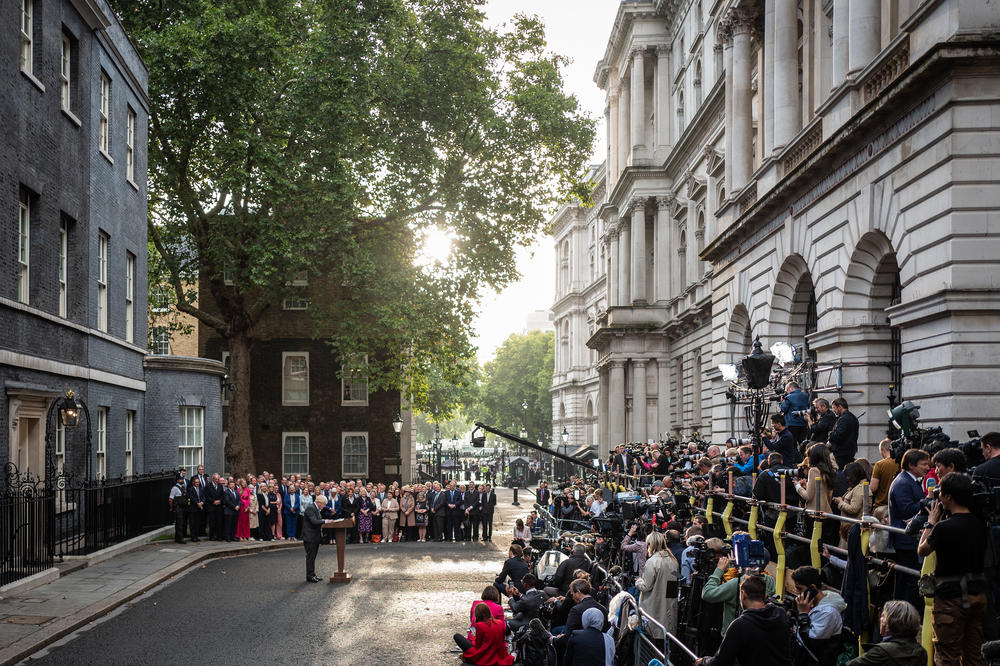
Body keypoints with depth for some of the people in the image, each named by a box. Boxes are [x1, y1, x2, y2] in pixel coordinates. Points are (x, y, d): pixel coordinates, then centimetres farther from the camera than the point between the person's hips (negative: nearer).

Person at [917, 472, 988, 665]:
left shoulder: (944, 527, -18)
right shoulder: (980, 524, 0)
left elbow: (922, 551, -3)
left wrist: (932, 522, 7)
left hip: (951, 597, -6)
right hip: (978, 594, 7)